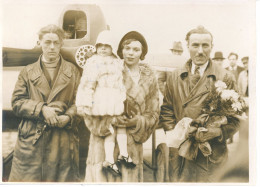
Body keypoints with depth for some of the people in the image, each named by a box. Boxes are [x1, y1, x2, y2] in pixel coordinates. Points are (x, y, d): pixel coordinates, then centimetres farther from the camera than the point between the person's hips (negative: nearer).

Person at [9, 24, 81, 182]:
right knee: (28, 177, -1)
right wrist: (41, 109, -11)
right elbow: (17, 102, 4)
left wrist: (68, 117, -12)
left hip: (63, 140, 0)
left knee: (63, 177, 1)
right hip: (32, 138, 0)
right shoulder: (28, 72, 12)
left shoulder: (73, 71, 12)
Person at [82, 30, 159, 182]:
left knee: (129, 178, 2)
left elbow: (153, 114, 11)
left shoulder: (149, 78, 11)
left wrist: (137, 122, -9)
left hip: (132, 145, 2)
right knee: (102, 177, -4)